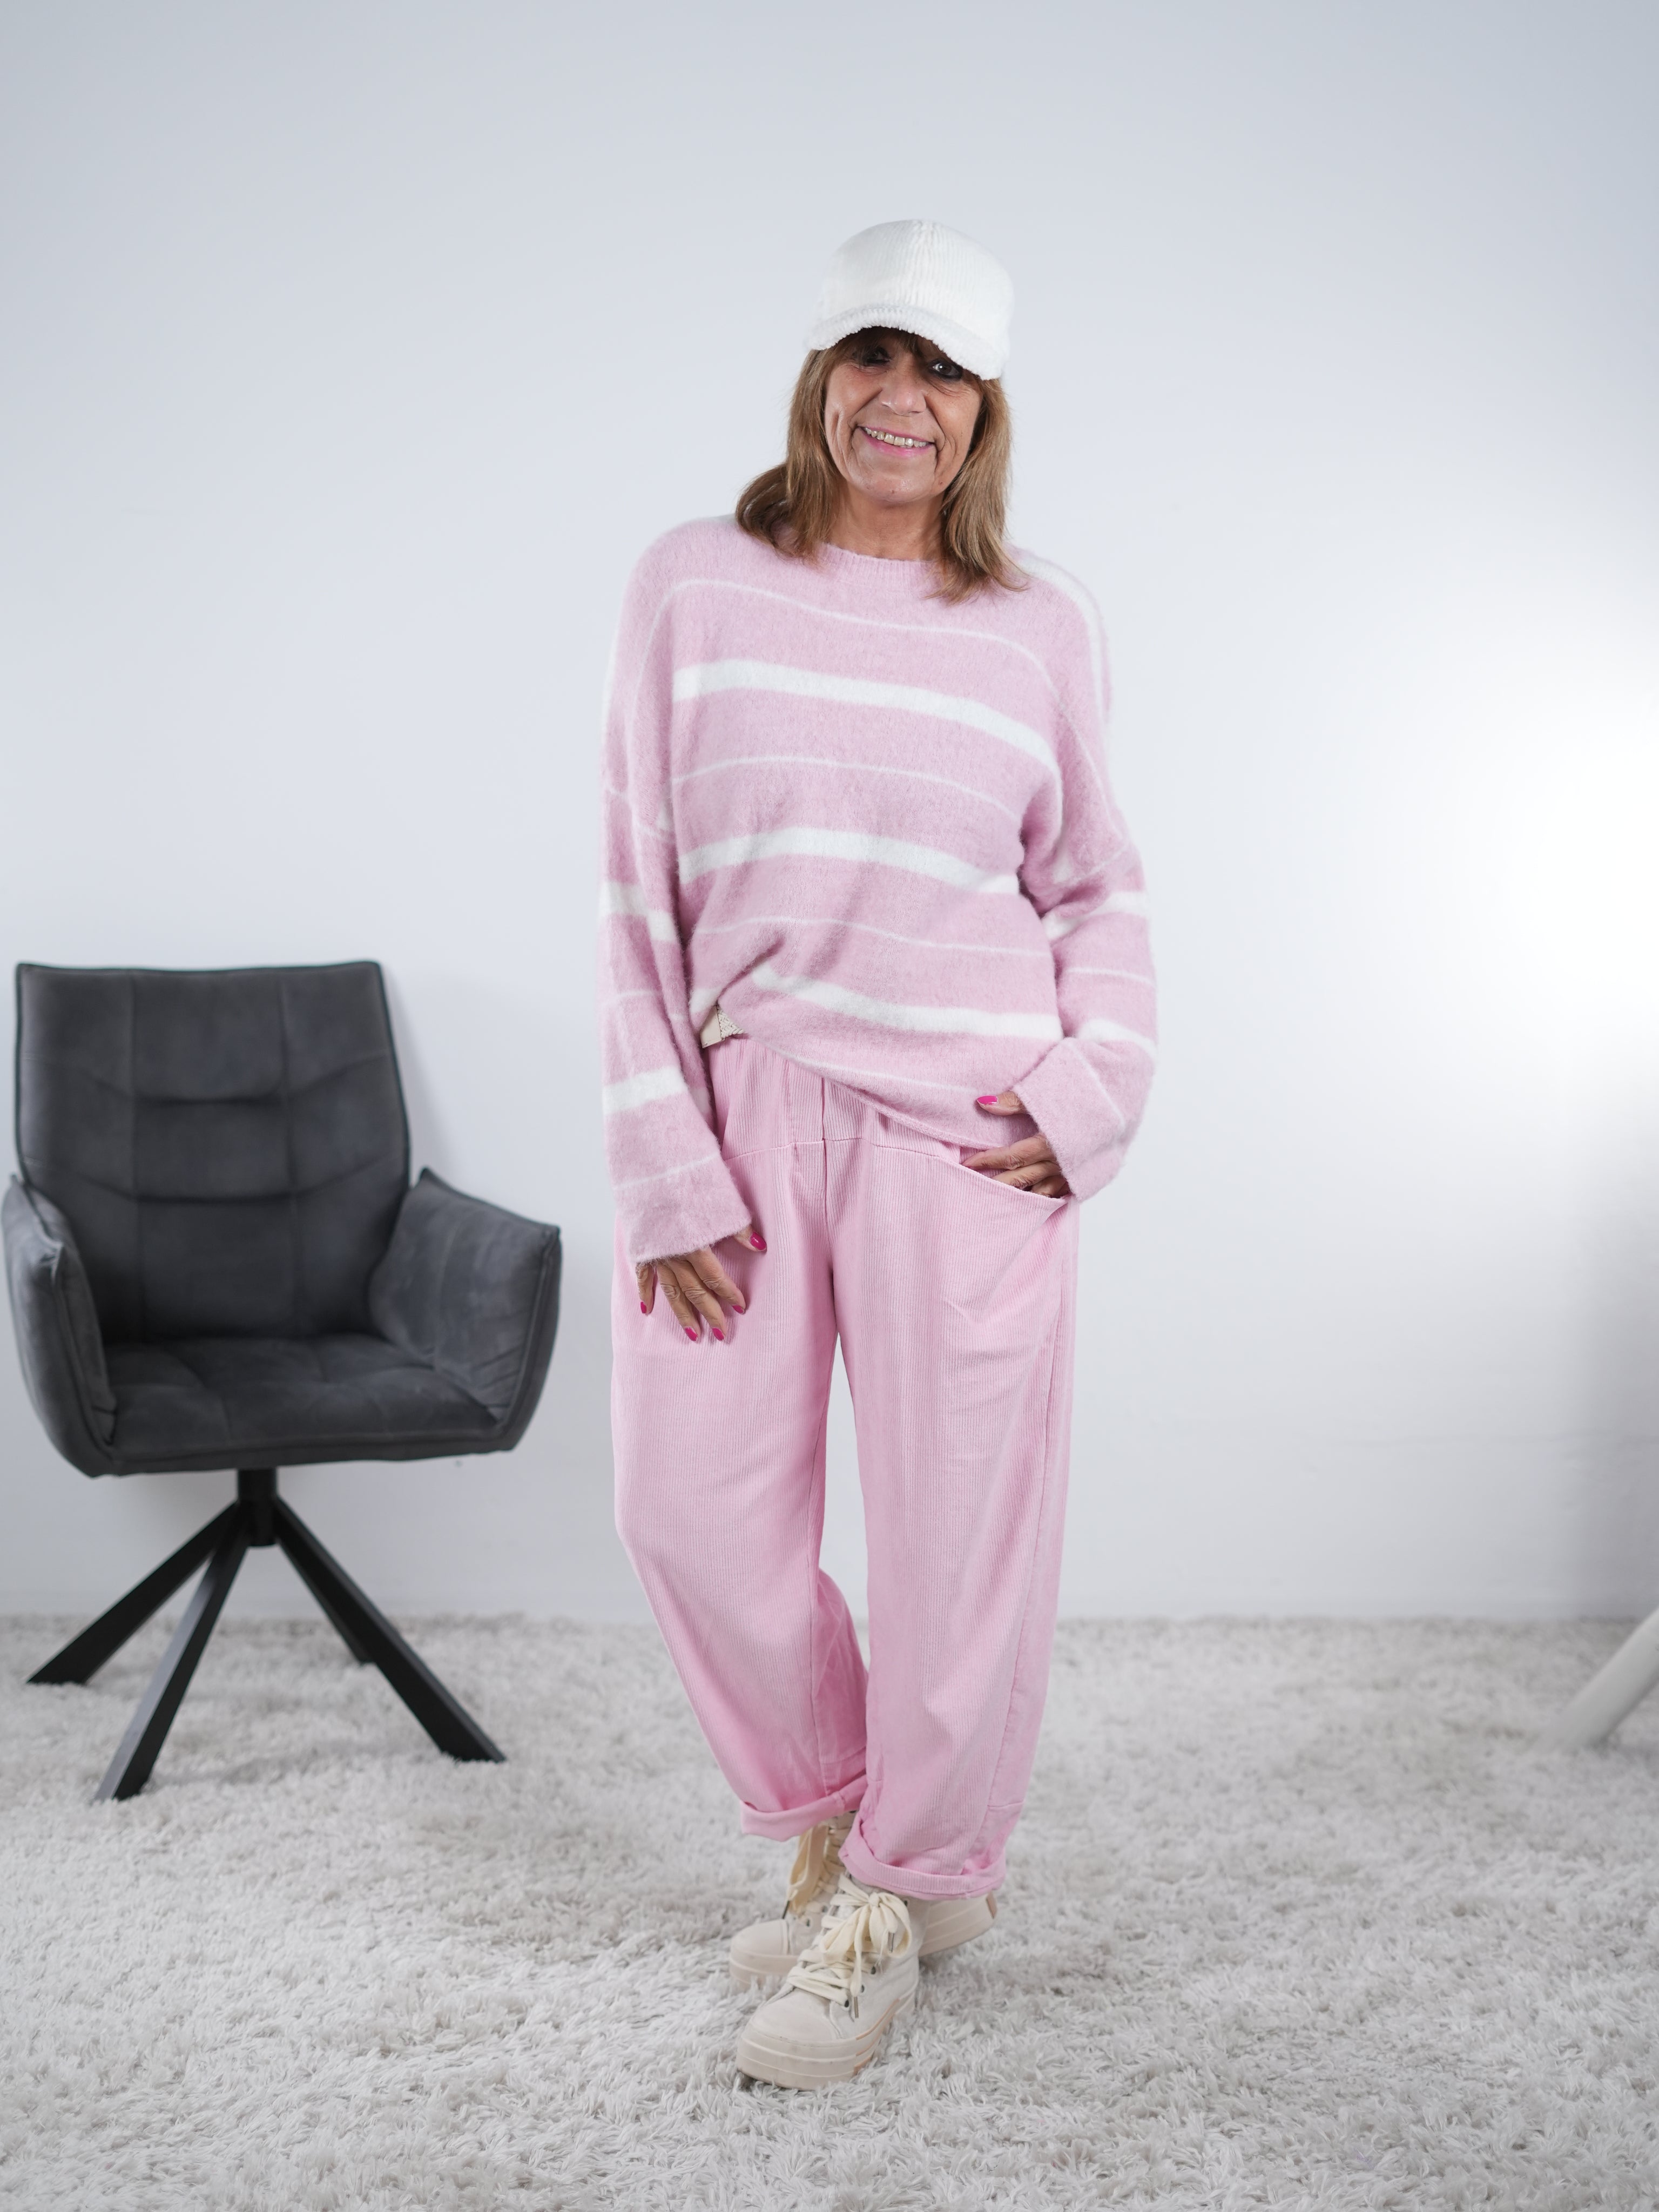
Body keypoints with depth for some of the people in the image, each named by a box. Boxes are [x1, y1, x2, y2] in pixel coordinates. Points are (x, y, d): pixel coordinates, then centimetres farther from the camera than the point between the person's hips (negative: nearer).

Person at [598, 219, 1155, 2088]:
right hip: (739, 1105, 1)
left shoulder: (1042, 628, 5)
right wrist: (665, 1166, -4)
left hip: (962, 1126, -1)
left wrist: (1097, 1086, -2)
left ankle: (903, 1891, 25)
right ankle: (819, 1817, 31)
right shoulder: (696, 589, 4)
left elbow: (1096, 886, 15)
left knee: (960, 1525, 3)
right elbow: (640, 894, 2)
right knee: (692, 1512, 3)